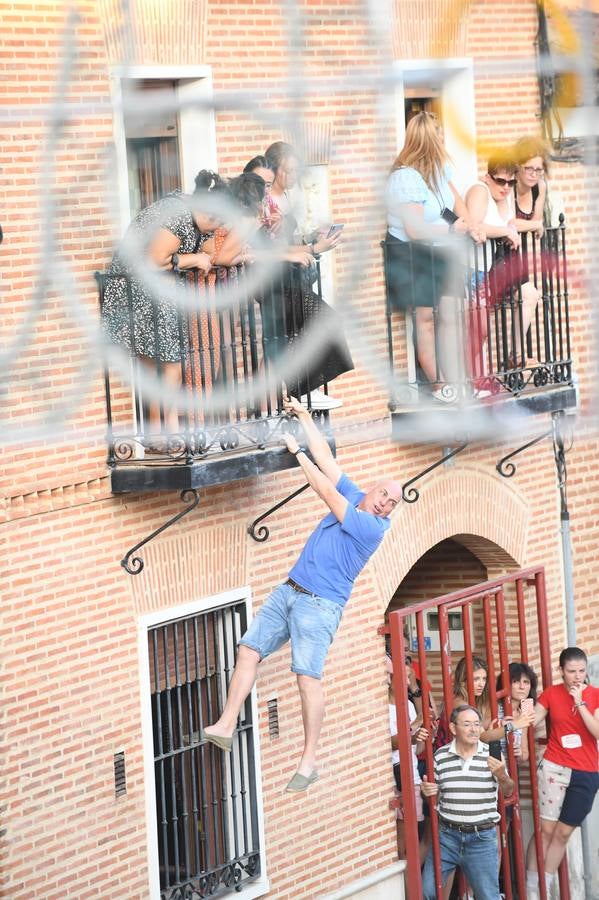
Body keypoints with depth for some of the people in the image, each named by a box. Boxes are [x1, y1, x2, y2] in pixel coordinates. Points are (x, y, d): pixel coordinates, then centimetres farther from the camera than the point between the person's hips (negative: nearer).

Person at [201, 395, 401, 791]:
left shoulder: (373, 527, -13)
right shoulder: (354, 498, 11)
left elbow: (326, 491, -14)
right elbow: (326, 459, 13)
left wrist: (298, 453, -8)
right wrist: (304, 418, 10)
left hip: (320, 605, -8)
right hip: (289, 590, 8)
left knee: (308, 676, -15)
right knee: (249, 649, 1)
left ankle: (309, 761, -13)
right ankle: (227, 725, 1)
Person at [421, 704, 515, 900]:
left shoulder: (491, 755, -1)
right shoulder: (441, 756, 1)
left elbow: (508, 792, 1)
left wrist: (501, 776, -20)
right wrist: (427, 791, -11)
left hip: (482, 838, -1)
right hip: (447, 834, 1)